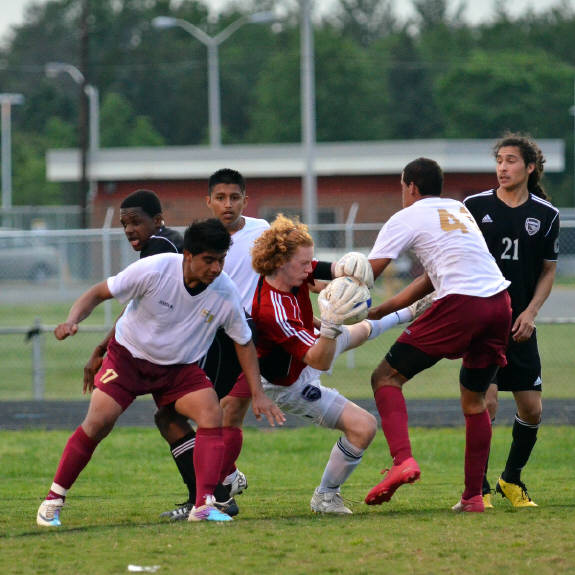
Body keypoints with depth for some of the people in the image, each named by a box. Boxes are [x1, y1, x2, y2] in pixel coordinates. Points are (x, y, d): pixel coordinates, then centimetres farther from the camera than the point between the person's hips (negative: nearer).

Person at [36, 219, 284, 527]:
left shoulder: (225, 293, -16)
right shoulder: (153, 270, -25)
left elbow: (243, 342, 2)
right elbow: (98, 294, -15)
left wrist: (258, 394, -2)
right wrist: (72, 321, -34)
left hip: (180, 367, 3)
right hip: (129, 355, -3)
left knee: (212, 414, -21)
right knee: (98, 422, -18)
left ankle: (204, 505, -19)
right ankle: (53, 500, -3)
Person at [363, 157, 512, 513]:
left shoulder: (406, 219, 6)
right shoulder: (460, 210, 26)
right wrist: (381, 310, 30)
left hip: (460, 305, -7)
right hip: (500, 301, 7)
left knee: (386, 378, 1)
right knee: (475, 400, 19)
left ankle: (402, 459, -20)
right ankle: (473, 495, 15)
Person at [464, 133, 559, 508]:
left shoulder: (546, 215, 4)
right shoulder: (475, 207, 0)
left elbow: (548, 272, 11)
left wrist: (530, 312, -4)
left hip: (520, 326, 3)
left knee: (532, 409, 3)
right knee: (486, 403, -13)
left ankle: (512, 480, 25)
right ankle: (479, 488, 0)